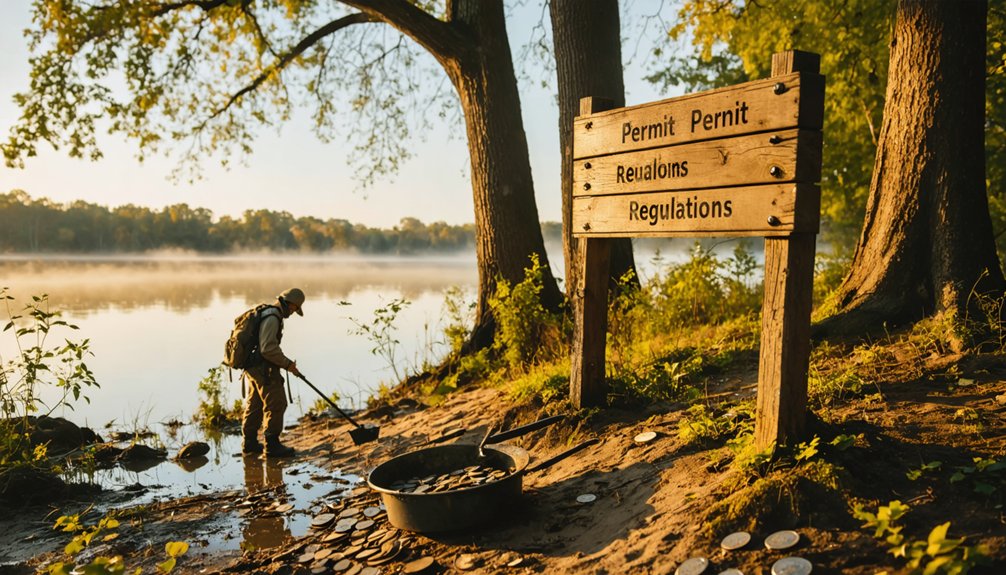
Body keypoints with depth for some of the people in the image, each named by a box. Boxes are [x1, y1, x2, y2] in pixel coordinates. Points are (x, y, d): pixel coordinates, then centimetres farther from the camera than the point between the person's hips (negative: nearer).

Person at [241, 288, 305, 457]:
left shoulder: (267, 313, 16)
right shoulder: (272, 317, -18)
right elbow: (268, 348, -24)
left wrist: (286, 361, 19)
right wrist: (287, 364, -14)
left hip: (253, 367, 11)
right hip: (264, 369, -11)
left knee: (254, 405, 17)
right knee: (276, 405, -3)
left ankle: (250, 443, 26)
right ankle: (272, 445, 3)